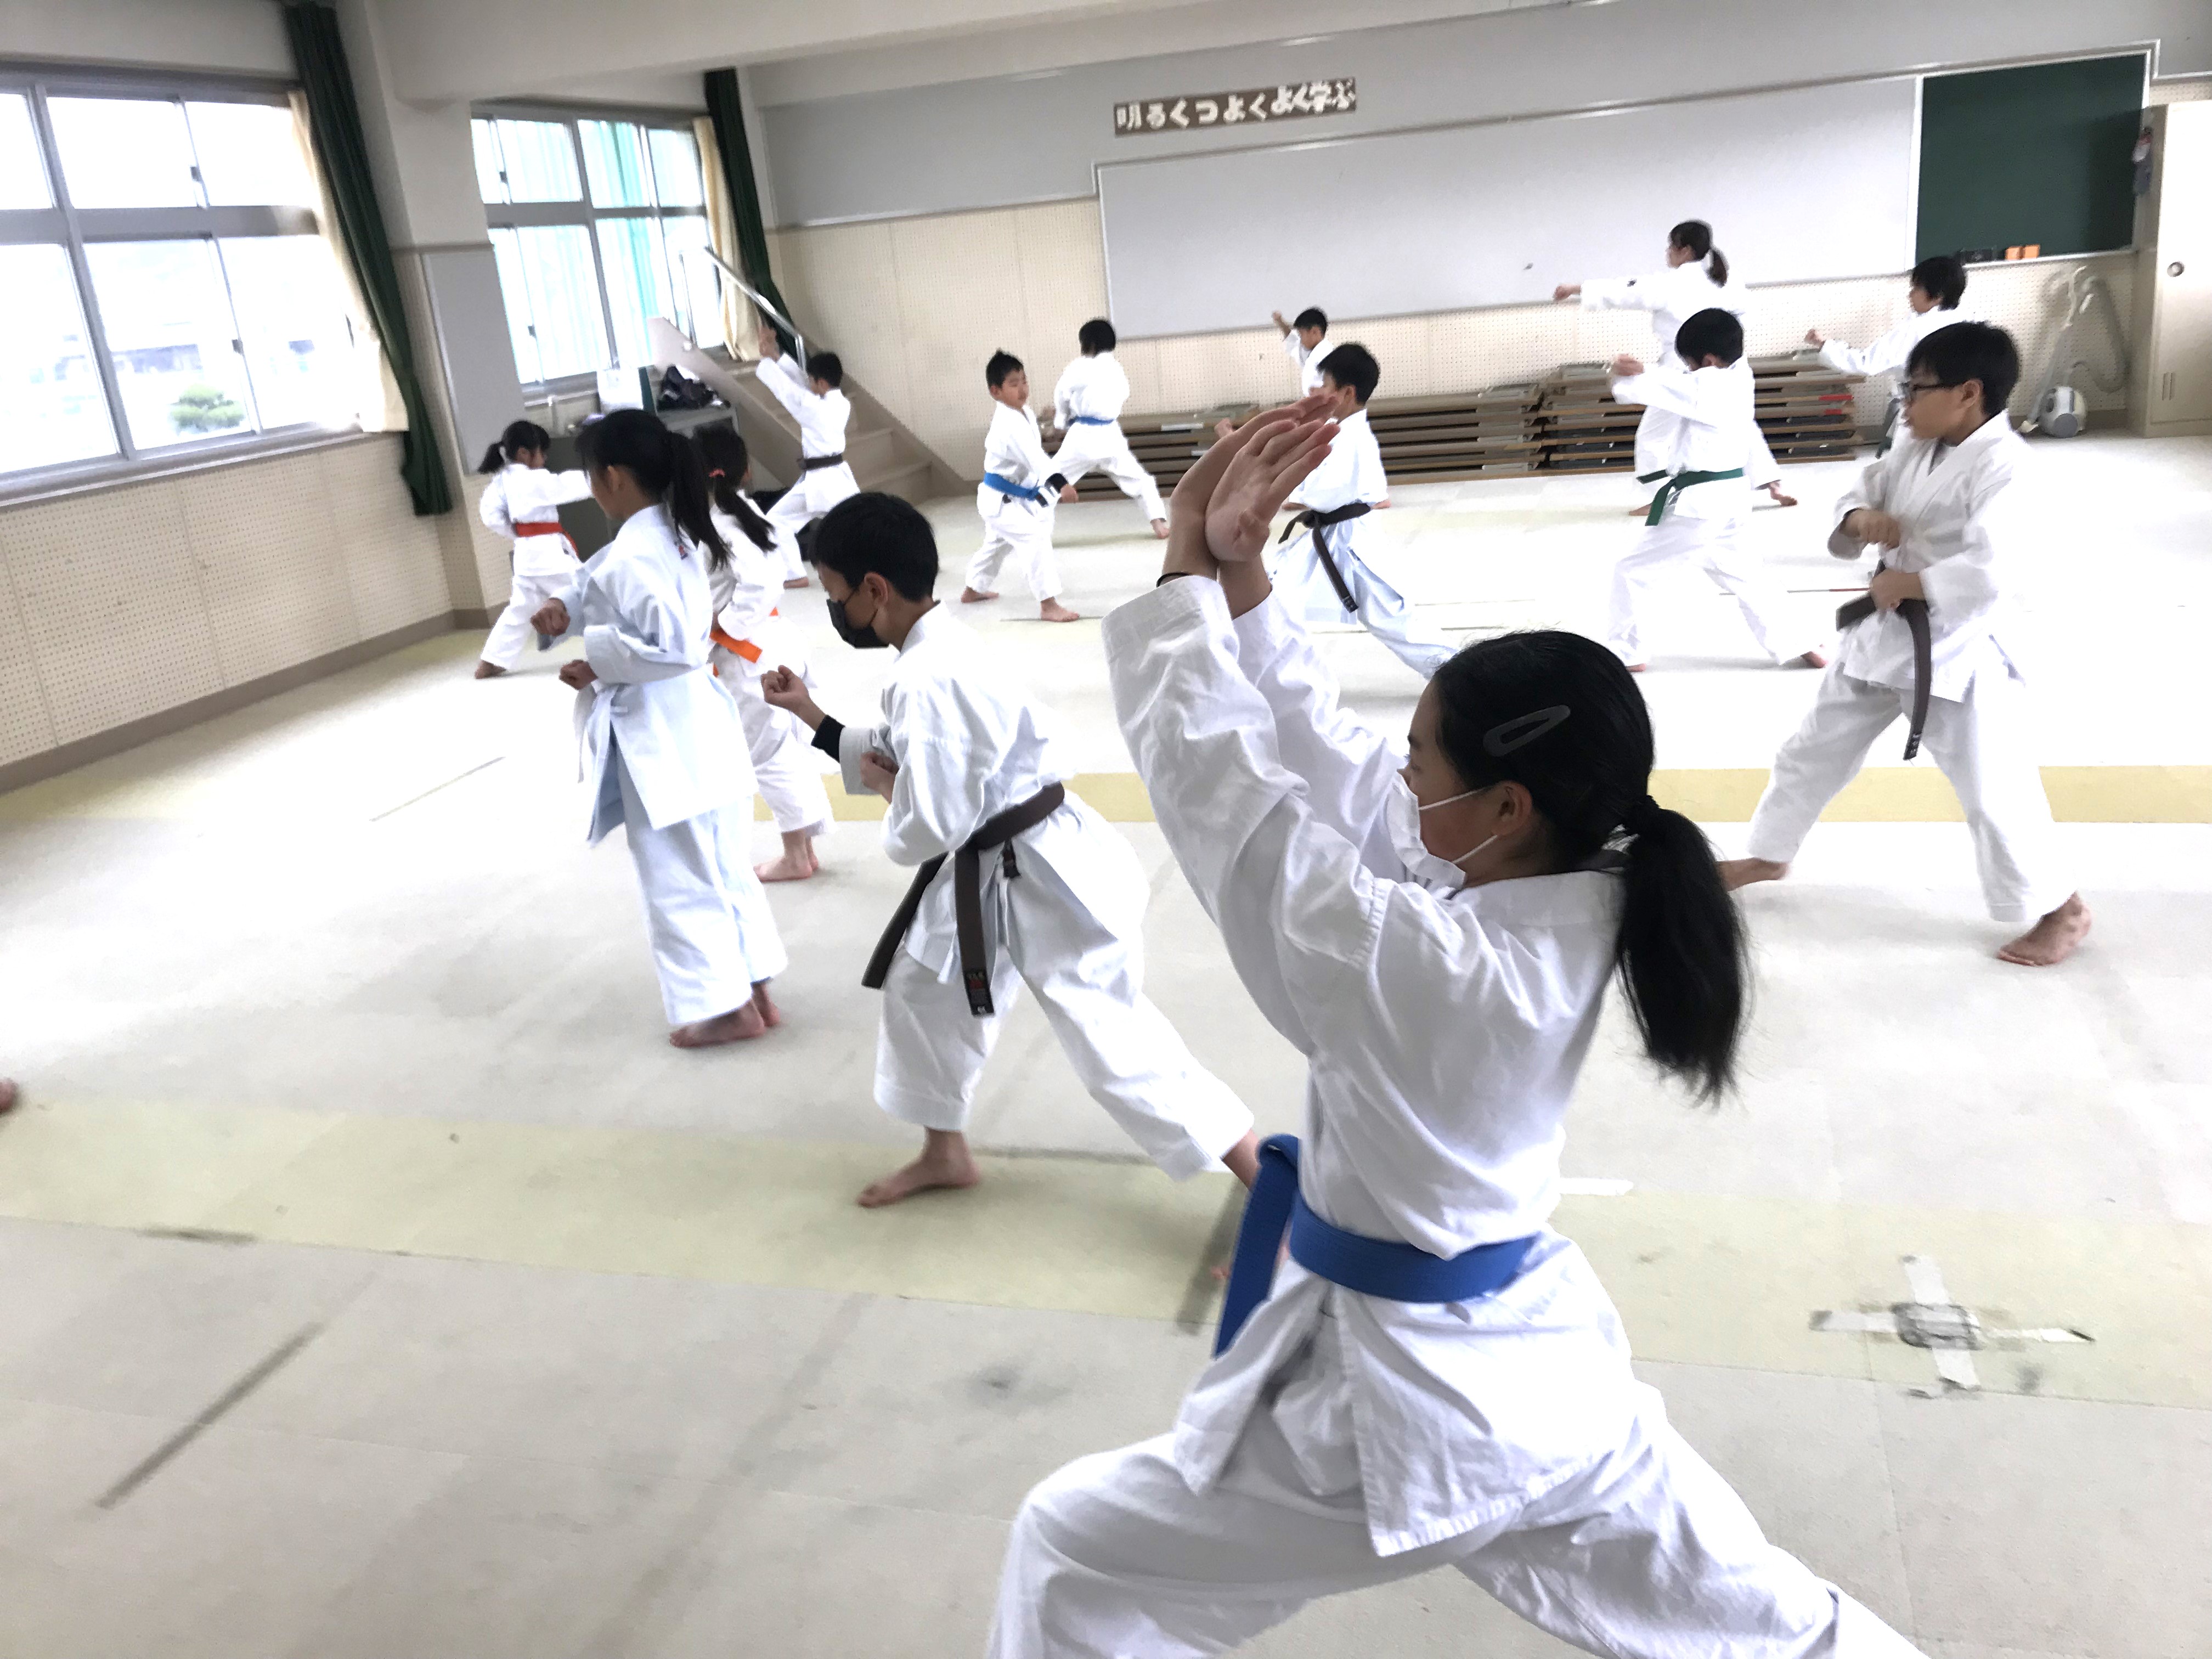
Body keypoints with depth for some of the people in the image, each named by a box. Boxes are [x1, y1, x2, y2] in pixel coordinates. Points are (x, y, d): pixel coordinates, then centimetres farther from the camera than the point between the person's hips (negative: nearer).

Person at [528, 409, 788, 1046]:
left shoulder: (631, 555, -23)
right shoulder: (677, 532, 6)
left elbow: (669, 646, -29)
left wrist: (595, 663, -18)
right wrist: (566, 607, 0)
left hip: (659, 739, -9)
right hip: (698, 724, 9)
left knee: (678, 881, 6)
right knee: (725, 866, 17)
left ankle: (726, 1005, 16)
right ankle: (753, 988, 27)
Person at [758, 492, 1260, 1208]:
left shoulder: (931, 680, -27)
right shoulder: (934, 652, 5)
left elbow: (929, 828, -28)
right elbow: (919, 765, 17)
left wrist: (890, 790, -6)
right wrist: (814, 719, 14)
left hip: (1044, 880, -10)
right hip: (989, 876, 10)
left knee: (1118, 1048, -7)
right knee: (921, 988, 22)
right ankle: (944, 1153, 44)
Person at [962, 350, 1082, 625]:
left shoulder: (1023, 414, 2)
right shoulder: (1009, 424, -30)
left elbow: (1033, 453, 17)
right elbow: (1033, 456, -43)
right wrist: (1060, 483, -53)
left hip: (1012, 498, 11)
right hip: (1003, 501, -11)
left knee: (996, 545, 28)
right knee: (1037, 541, -21)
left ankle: (973, 590, 49)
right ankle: (1048, 605, -23)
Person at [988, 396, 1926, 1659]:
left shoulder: (1417, 966, -32)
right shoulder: (1569, 914, -9)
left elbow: (1224, 785, -23)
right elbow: (1331, 768, -5)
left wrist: (1187, 573, -13)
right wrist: (1238, 573, -6)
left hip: (1392, 1406, -8)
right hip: (1544, 1374, 8)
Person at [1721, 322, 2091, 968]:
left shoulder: (2002, 465, -21)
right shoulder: (1914, 450, 4)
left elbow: (1988, 571, -31)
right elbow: (1861, 491, 14)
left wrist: (1906, 583, -21)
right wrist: (1861, 518, -10)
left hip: (1958, 651, -8)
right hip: (1883, 635, 8)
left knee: (1993, 791, 1)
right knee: (1813, 750, 17)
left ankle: (2061, 909, 21)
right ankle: (1768, 856, 38)